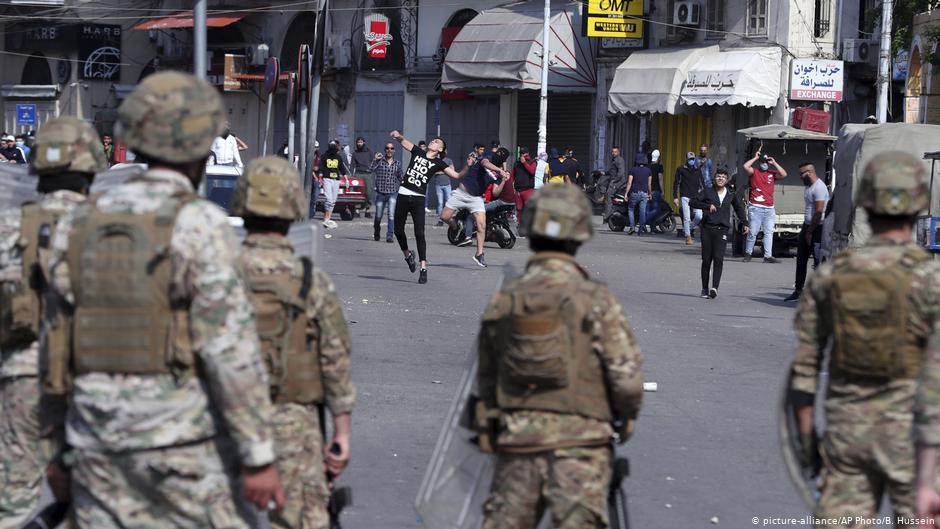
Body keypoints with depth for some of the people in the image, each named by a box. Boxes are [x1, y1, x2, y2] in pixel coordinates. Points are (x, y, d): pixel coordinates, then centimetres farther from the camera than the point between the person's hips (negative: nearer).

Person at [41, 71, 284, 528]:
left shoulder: (80, 225, 7)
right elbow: (231, 349, -16)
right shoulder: (200, 225, -11)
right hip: (183, 443, -5)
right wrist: (259, 456, -14)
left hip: (101, 441, 5)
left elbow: (59, 348, 11)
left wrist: (60, 447, 20)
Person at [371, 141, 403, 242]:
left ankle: (389, 236, -15)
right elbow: (371, 170, -14)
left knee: (391, 215, -16)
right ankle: (376, 235, 33)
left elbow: (401, 177, 22)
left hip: (393, 193, 0)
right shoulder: (379, 161, 2)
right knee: (378, 216, 11)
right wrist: (375, 160, -19)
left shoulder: (397, 163, 9)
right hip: (380, 192, 0)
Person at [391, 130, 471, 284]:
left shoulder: (438, 163, 5)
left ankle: (423, 268, -11)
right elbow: (403, 141, 8)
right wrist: (398, 136, -15)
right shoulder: (418, 152, 10)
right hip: (403, 195, 3)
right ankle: (407, 255, 35)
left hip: (418, 199, -3)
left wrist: (467, 166, -16)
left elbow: (457, 175, 1)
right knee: (398, 230, 8)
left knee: (419, 233, -11)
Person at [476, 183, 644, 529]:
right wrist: (625, 420, 10)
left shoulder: (501, 302, 4)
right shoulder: (595, 299, -8)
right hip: (578, 448, -3)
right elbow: (627, 380, -10)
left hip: (516, 449, 4)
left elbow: (486, 381, 13)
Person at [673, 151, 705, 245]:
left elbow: (702, 184, 19)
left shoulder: (698, 170, 14)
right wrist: (675, 197, -2)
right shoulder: (681, 170, 4)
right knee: (687, 218, -8)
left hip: (696, 197, 3)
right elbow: (676, 183, 4)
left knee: (699, 216, -10)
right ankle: (688, 237, 1)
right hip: (685, 197, -3)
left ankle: (688, 229, 14)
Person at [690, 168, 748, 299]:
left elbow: (739, 208, 28)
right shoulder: (707, 192, 4)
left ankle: (715, 287, -23)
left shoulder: (731, 195, 10)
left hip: (722, 230, 0)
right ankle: (705, 289, 13)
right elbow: (692, 202, -4)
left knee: (718, 258, -16)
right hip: (707, 229, 0)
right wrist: (707, 206, -15)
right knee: (706, 260, 3)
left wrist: (744, 223, 25)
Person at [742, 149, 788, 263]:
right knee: (753, 232, -2)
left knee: (769, 232, -2)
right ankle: (748, 253, 11)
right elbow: (746, 166, -12)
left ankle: (768, 256, -4)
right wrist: (755, 158, -1)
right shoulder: (754, 172, 5)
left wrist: (774, 163, 2)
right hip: (756, 207, -3)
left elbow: (784, 174, 1)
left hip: (769, 208, 3)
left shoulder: (772, 174, 14)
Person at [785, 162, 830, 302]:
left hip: (817, 228, -10)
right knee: (801, 260, 11)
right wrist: (805, 229, 16)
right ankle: (798, 290, 17)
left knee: (818, 262, -6)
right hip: (807, 226, 10)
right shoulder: (808, 187, 14)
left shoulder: (819, 188, -17)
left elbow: (819, 212, -21)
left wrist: (810, 232, -18)